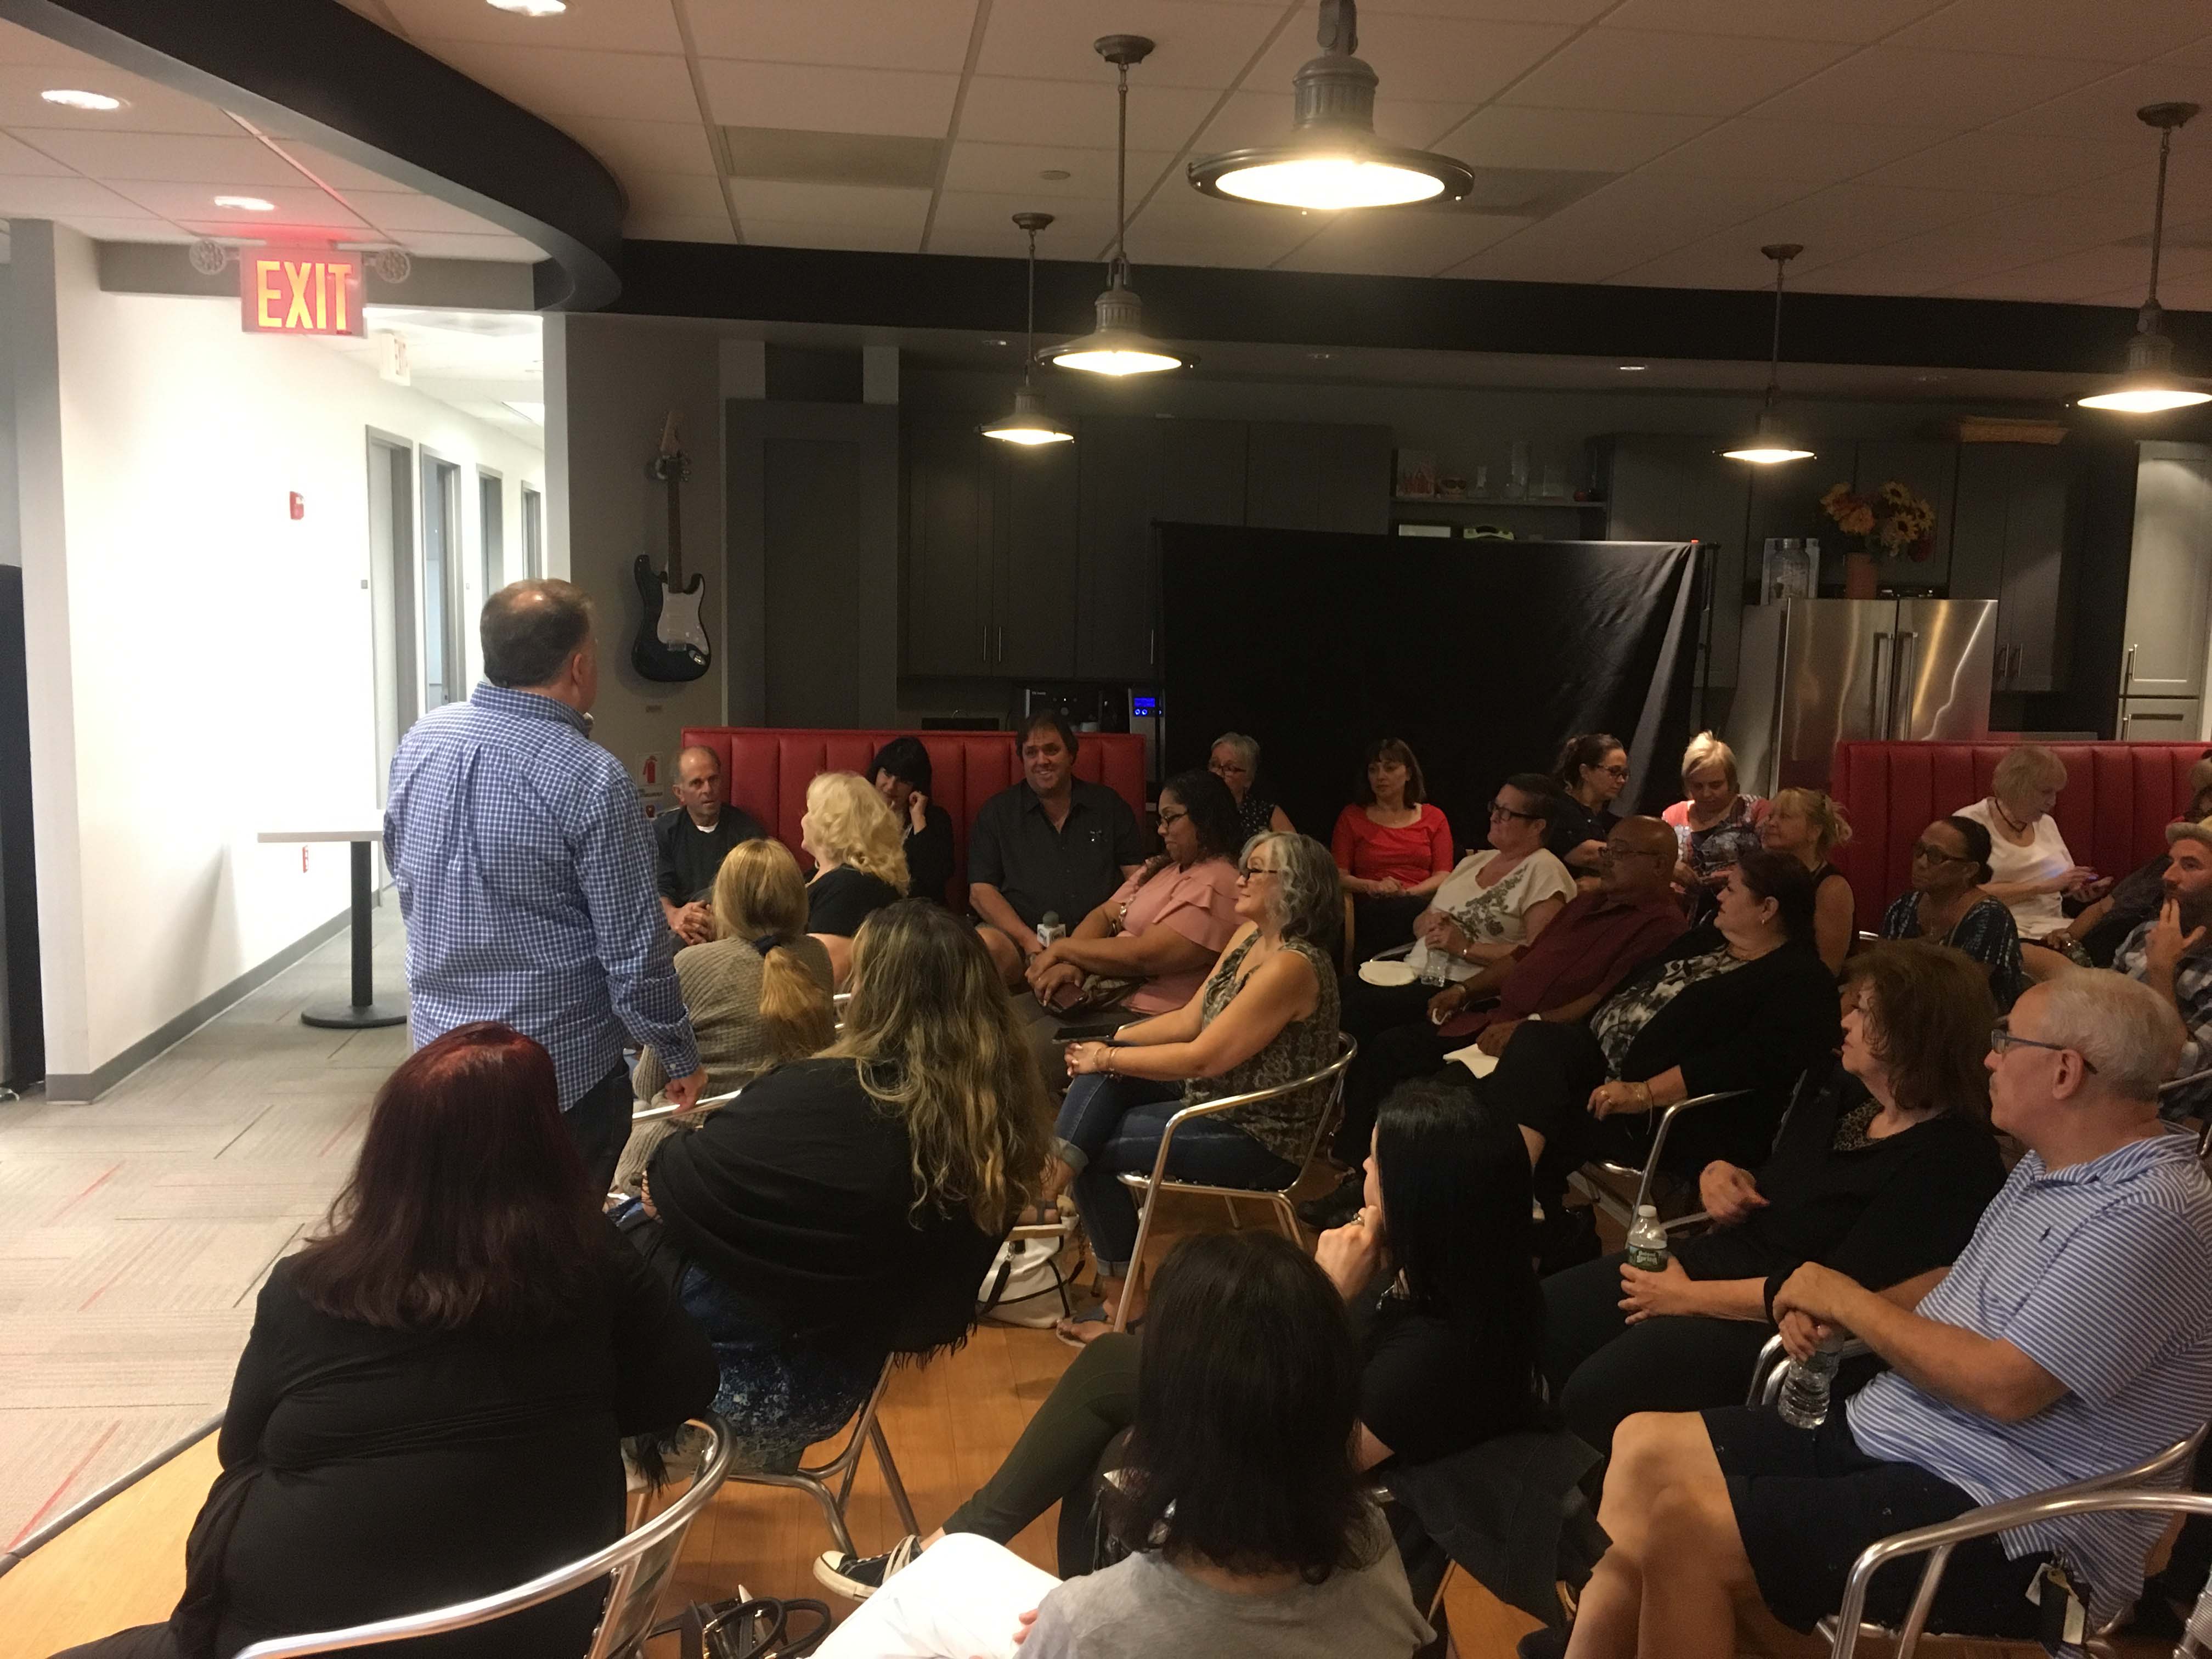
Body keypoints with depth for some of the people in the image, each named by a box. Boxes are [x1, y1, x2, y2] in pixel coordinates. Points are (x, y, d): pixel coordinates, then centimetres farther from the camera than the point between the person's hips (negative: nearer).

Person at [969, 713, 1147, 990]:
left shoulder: (1109, 806, 16)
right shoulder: (997, 812, 13)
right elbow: (980, 892, 5)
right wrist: (1028, 940, -12)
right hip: (1018, 938, -1)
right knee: (986, 946, -36)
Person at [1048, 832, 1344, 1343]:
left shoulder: (1292, 966, -26)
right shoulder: (1249, 937, 4)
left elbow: (1203, 1058, -26)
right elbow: (1189, 1019, 8)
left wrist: (1107, 1059, -17)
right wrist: (1110, 1043, -5)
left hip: (1259, 1137, -9)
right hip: (1218, 1097, 9)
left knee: (1097, 1150, -11)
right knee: (1099, 1079, -8)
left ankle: (1121, 1302, 2)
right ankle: (1048, 1191, -18)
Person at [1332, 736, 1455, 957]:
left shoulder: (1434, 817, 20)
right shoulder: (1351, 817, 18)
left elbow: (1443, 876, 9)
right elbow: (1338, 876, 9)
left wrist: (1407, 893, -10)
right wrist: (1372, 887, -12)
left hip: (1421, 905, 1)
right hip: (1370, 911, -1)